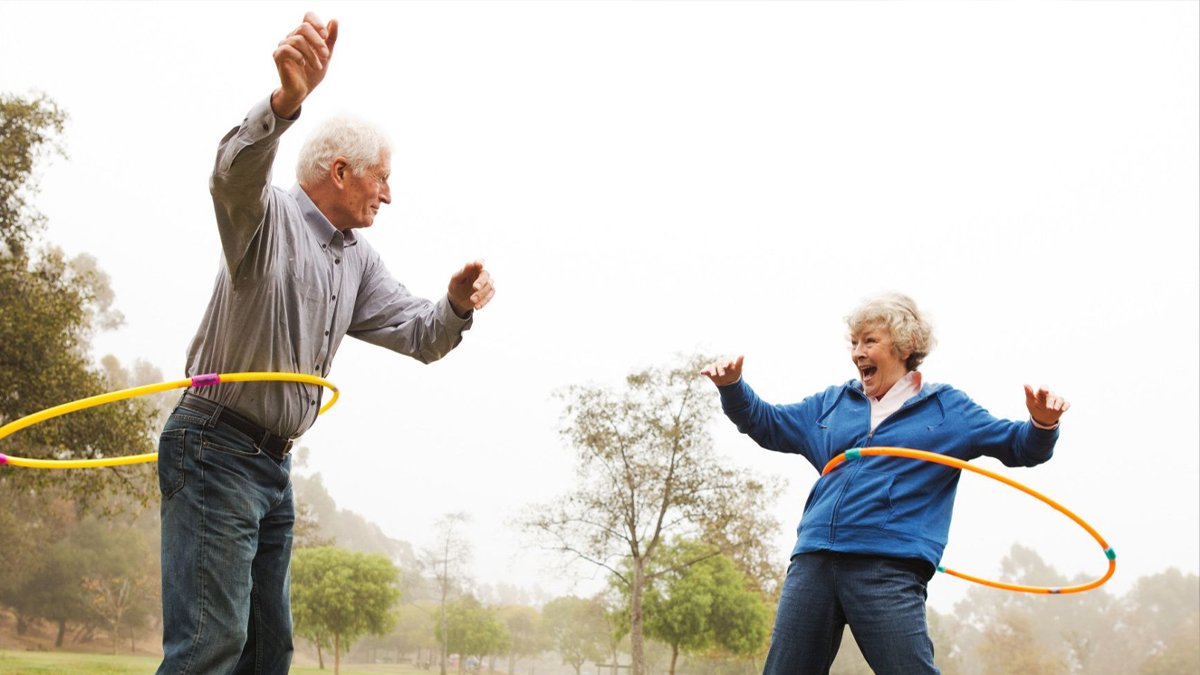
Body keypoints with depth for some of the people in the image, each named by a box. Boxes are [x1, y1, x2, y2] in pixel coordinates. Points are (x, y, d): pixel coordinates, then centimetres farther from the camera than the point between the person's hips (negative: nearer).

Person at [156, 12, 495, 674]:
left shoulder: (359, 261, 15)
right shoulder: (270, 214, -10)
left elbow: (420, 336, 13)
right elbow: (235, 172, -34)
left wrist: (456, 304, -11)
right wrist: (288, 97, -55)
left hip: (273, 465, 9)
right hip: (216, 449, -9)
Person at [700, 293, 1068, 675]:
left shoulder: (945, 407, 12)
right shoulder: (832, 404, 21)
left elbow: (1019, 447, 10)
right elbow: (765, 423, 25)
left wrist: (1042, 425, -12)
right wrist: (732, 386, 7)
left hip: (889, 571, -4)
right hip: (813, 563, 4)